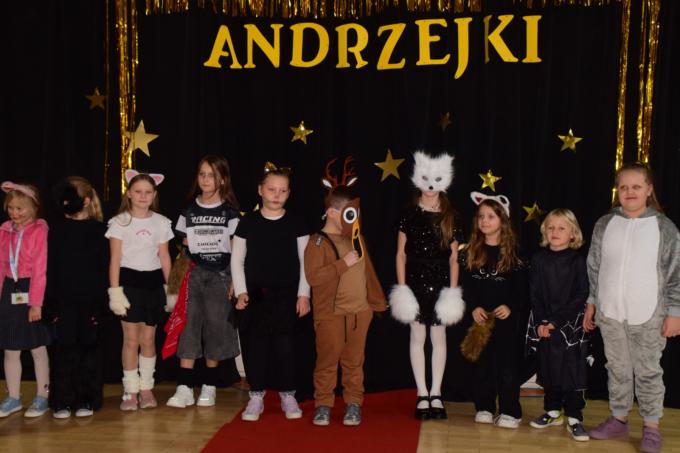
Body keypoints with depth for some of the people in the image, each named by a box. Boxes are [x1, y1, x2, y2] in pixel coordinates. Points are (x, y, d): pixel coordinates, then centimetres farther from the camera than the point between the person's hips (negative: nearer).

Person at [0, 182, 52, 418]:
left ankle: (42, 397, 20)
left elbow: (40, 268, -13)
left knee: (38, 348, 7)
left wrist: (36, 302, -15)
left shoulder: (39, 231, -11)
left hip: (31, 291, -5)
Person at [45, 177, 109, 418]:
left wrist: (101, 304, -7)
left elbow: (105, 268, -4)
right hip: (63, 301, 1)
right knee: (63, 351, 6)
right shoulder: (56, 230, 4)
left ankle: (87, 400, 13)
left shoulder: (99, 230, -2)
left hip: (90, 301, -1)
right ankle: (62, 401, 13)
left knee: (88, 349, 5)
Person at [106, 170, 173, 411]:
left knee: (149, 339, 7)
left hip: (153, 283, 2)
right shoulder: (119, 222, -1)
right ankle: (130, 390, 11)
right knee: (131, 339, 0)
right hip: (129, 282, -2)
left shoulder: (161, 222, 6)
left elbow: (164, 257, 9)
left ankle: (146, 388, 19)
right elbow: (115, 259, -3)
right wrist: (114, 291, -9)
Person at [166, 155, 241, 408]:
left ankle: (209, 387, 14)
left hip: (220, 275, -1)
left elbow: (235, 251, 1)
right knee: (189, 325, -5)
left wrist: (235, 281, -4)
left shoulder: (230, 212, 2)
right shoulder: (189, 211, 8)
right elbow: (183, 246, 10)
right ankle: (184, 389, -3)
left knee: (215, 326, 2)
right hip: (193, 275, 1)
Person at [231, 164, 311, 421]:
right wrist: (241, 291, -3)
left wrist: (303, 294, -2)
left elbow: (305, 261, 4)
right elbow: (237, 260, 5)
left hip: (286, 294, 0)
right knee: (254, 344, 2)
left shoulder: (296, 224, 3)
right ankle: (256, 396, 14)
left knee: (284, 344, 0)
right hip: (255, 293, 1)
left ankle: (287, 395, 14)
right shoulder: (248, 222, 2)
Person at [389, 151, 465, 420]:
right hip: (415, 283, -1)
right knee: (417, 337, 3)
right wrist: (401, 287, -4)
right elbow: (400, 253, 2)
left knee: (439, 337, 6)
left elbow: (453, 258, 6)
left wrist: (453, 290, 0)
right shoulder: (410, 214, 1)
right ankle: (422, 395, 12)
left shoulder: (449, 217, 5)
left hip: (440, 285, 1)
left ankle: (436, 394, 16)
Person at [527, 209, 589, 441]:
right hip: (544, 325, 3)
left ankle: (574, 418, 9)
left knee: (572, 369, 0)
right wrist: (541, 322, -9)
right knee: (548, 368, 11)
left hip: (571, 325, -3)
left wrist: (556, 320, -15)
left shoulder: (578, 260, -4)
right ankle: (553, 411, 26)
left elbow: (580, 296, -9)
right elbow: (534, 294, 3)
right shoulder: (539, 259, 4)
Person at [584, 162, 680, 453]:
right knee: (617, 370, 14)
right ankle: (618, 419, 28)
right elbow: (593, 268, 8)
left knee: (648, 372, 7)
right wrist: (591, 304, 9)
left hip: (648, 316, -3)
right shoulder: (604, 225, 2)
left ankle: (651, 427, 20)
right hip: (610, 313, 3)